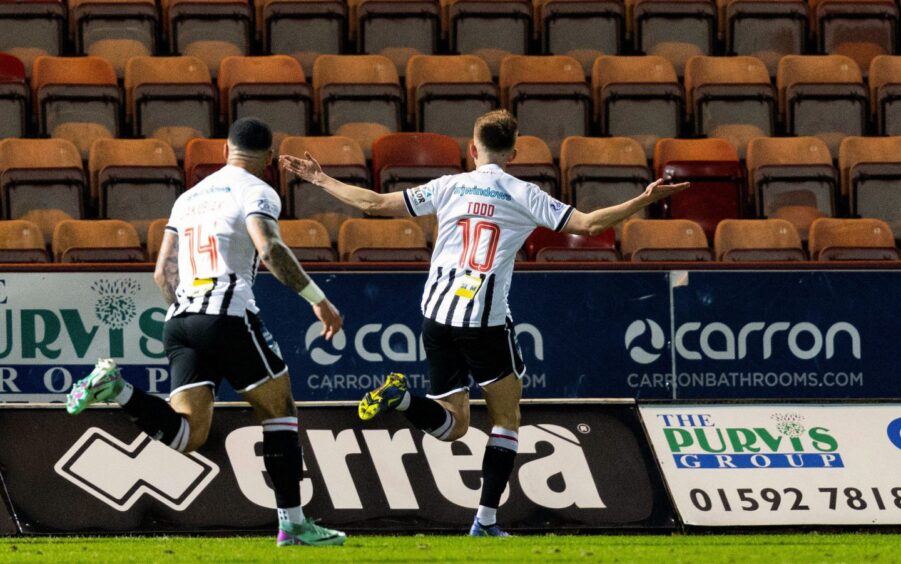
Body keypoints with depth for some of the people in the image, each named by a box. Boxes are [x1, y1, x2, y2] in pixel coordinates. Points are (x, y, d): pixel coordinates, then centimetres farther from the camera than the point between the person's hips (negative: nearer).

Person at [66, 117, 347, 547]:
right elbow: (270, 250, -17)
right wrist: (317, 298, -15)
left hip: (180, 319, 6)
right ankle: (293, 524, 8)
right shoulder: (256, 193, 2)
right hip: (230, 315, -6)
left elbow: (163, 273, 21)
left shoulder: (189, 197, 23)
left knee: (188, 434, -2)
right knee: (279, 411, 10)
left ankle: (117, 390, -21)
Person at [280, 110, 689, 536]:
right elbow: (587, 224, -4)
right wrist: (644, 200, 3)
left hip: (436, 314, 3)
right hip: (485, 319, -3)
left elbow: (375, 204, 9)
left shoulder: (448, 187, 9)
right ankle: (486, 521, 4)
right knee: (506, 416, 13)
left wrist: (321, 180, 21)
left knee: (453, 426, 12)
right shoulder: (522, 195, 1)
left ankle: (401, 397, -19)